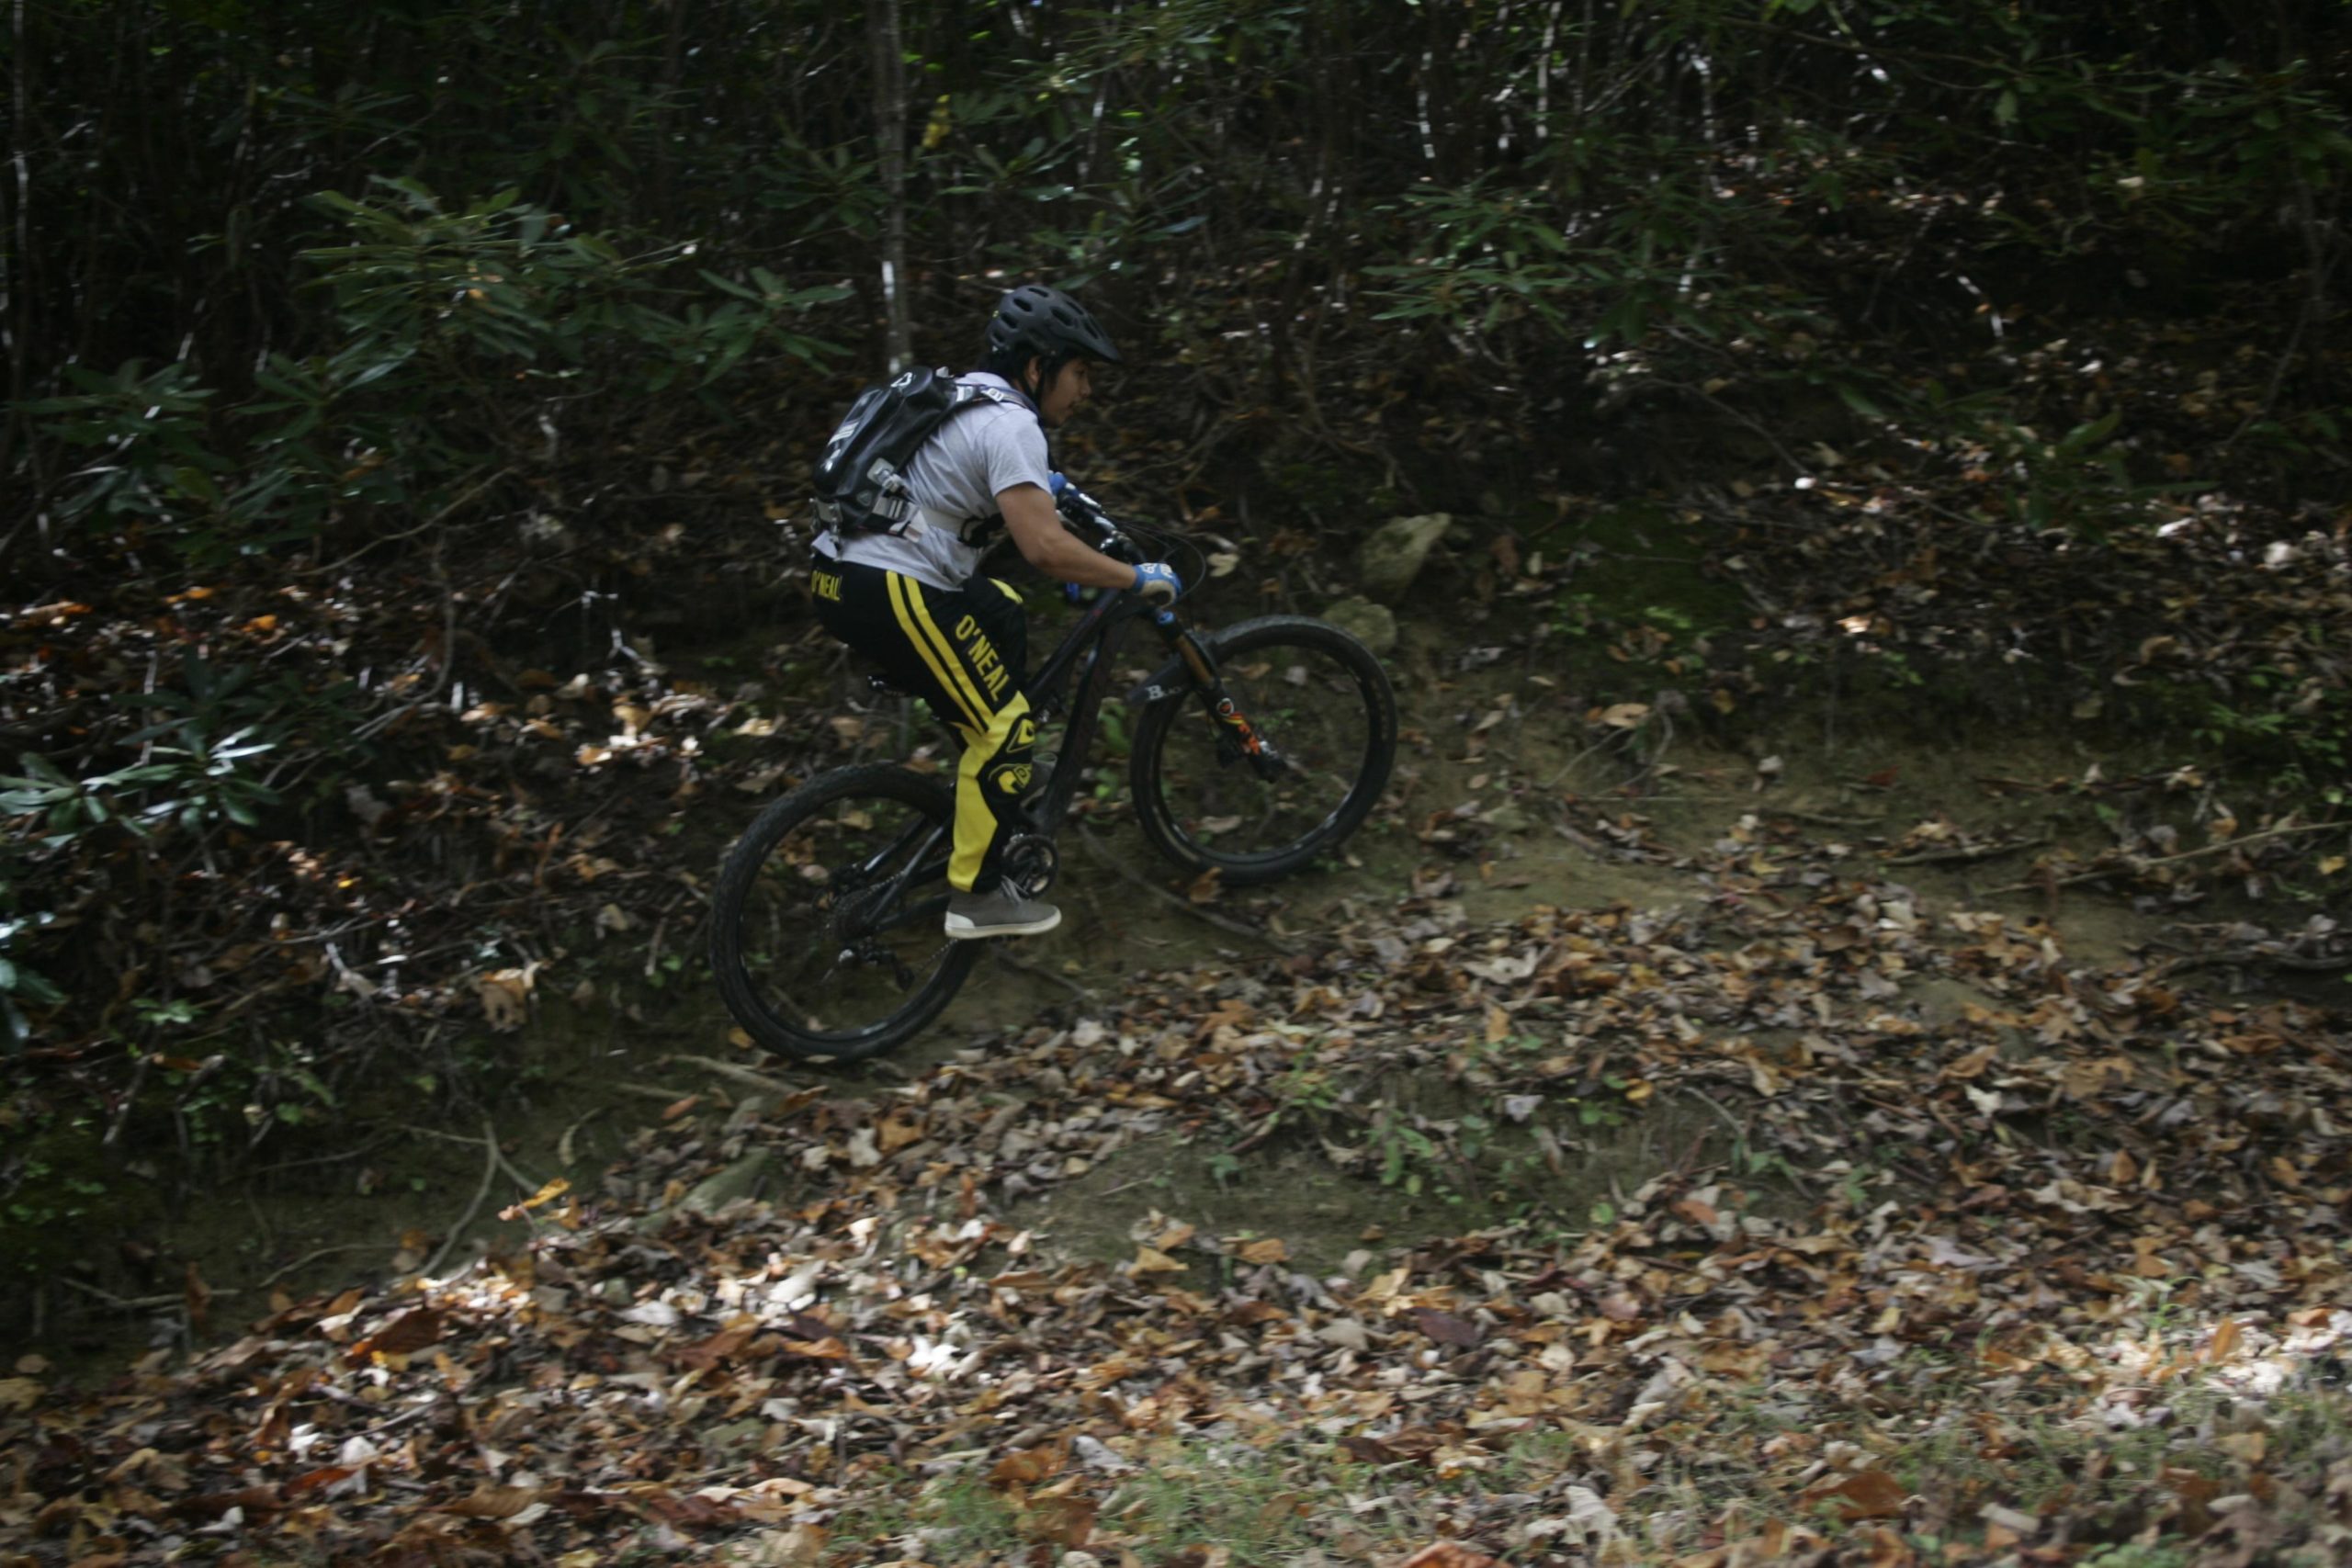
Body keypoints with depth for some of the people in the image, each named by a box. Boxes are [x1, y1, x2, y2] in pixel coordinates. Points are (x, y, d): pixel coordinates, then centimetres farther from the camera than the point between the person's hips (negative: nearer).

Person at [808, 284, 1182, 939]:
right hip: (887, 591, -10)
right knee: (1005, 728, -3)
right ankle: (978, 896, 4)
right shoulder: (1010, 425, -12)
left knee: (1004, 617, 28)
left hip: (841, 571, 10)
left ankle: (994, 788, 32)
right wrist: (1138, 579, -12)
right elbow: (1044, 548, -23)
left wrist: (1046, 487, 48)